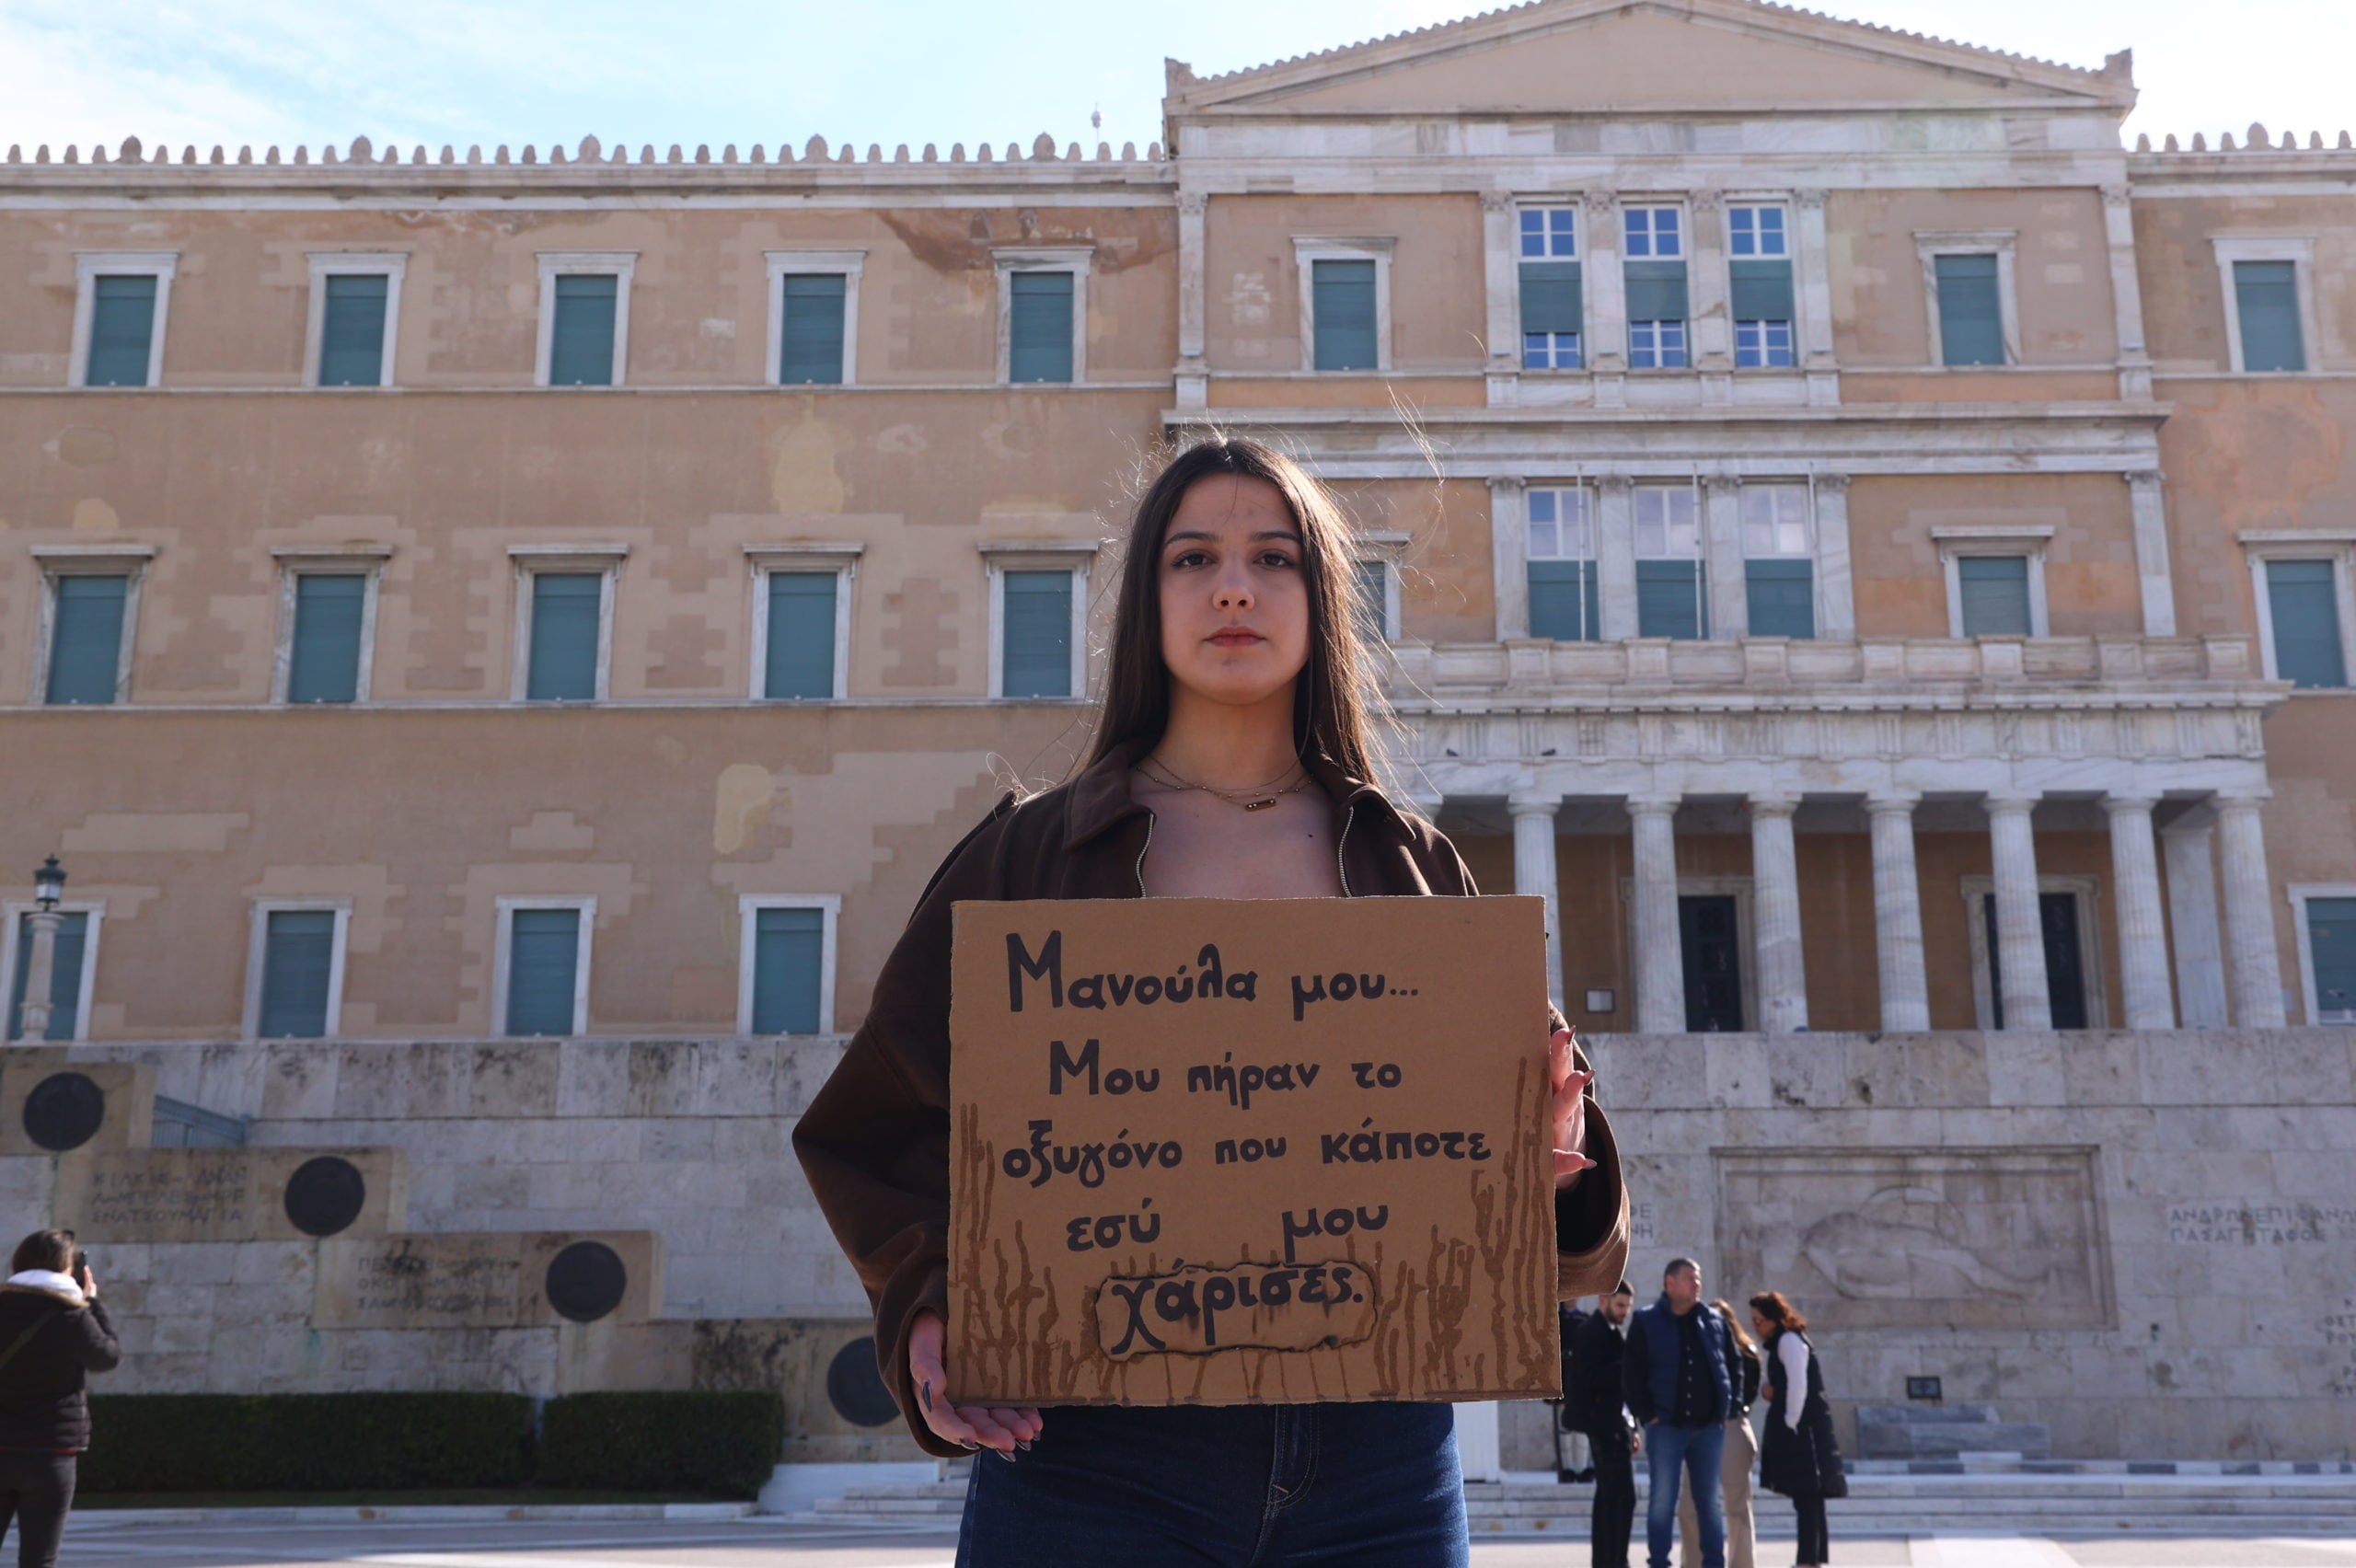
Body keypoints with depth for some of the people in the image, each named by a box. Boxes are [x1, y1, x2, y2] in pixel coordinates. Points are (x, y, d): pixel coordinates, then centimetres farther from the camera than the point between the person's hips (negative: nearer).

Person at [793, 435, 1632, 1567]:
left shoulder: (1414, 868, 11)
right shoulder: (1035, 854, 5)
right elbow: (883, 1126, 5)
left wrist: (1548, 1163, -10)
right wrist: (931, 1309, -13)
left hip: (1377, 1461, 2)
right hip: (1097, 1452, -2)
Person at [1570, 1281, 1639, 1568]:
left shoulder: (1609, 1332, 18)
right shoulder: (1592, 1332, -10)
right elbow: (1592, 1378, -20)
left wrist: (1629, 1427, 16)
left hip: (1613, 1424, 10)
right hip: (1606, 1424, -10)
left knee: (1609, 1496, 13)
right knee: (1623, 1496, -12)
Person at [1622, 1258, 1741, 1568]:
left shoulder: (1715, 1322, 8)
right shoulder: (1646, 1322, -2)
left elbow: (1734, 1367, 15)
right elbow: (1631, 1376, -2)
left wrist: (1728, 1410, 6)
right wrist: (1647, 1415, -7)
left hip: (1709, 1427, 3)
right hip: (1666, 1427, -3)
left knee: (1709, 1500, 8)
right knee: (1662, 1501, -1)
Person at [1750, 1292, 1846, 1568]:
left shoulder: (1789, 1340, -10)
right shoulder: (1778, 1343, 20)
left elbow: (1799, 1385, -18)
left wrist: (1790, 1422, -15)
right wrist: (1772, 1388, 2)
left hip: (1801, 1428, -10)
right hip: (1797, 1430, 10)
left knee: (1805, 1496, -12)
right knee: (1807, 1498, 11)